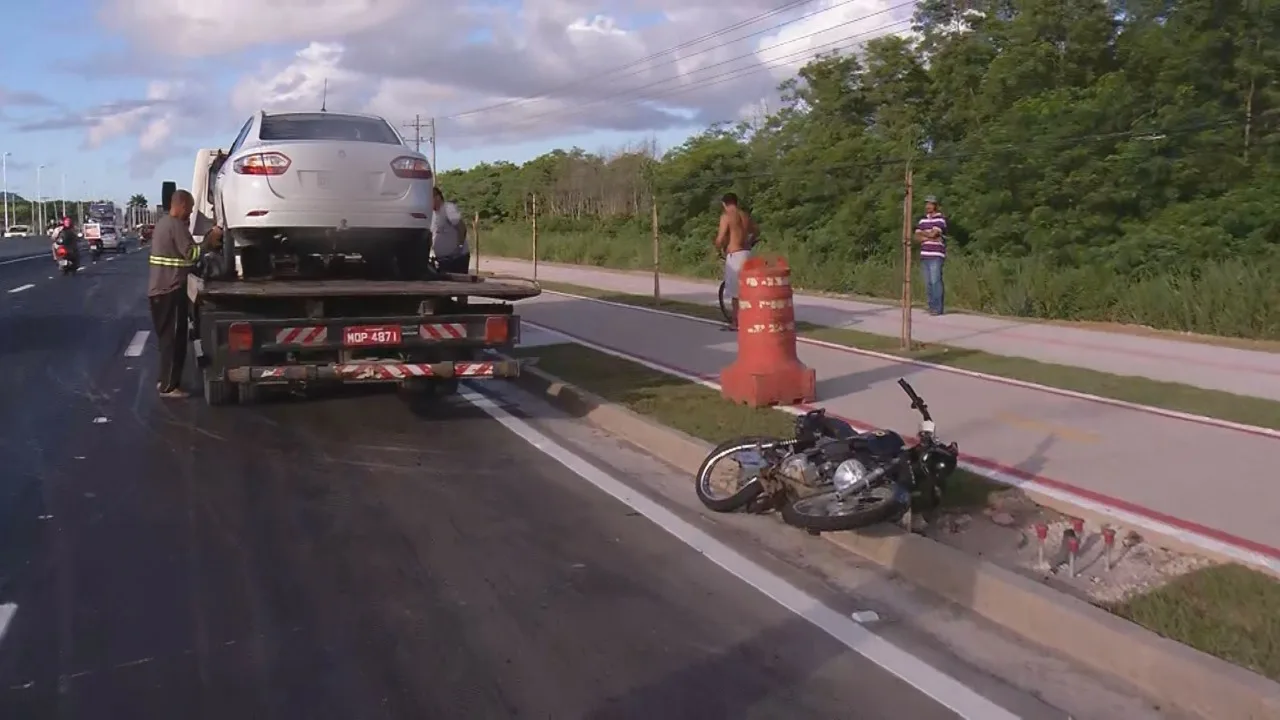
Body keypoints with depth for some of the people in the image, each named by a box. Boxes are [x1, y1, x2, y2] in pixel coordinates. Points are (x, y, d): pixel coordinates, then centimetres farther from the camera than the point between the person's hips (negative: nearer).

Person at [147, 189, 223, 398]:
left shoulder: (163, 223, 16)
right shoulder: (176, 225, -15)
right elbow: (191, 254, -22)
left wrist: (207, 241, 12)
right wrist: (210, 240, -13)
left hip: (159, 289, 10)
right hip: (171, 290, -10)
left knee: (166, 338, 17)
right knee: (174, 340, -4)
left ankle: (165, 380, 24)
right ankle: (169, 386, -1)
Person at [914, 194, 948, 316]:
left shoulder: (940, 219, -2)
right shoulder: (923, 220, 17)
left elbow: (932, 233, -15)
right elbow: (917, 237, 8)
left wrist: (922, 233, 3)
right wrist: (929, 238, -7)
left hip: (936, 256, -6)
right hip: (924, 255, 6)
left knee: (935, 281, -10)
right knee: (928, 283, 6)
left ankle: (938, 308, -9)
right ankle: (931, 306, 10)